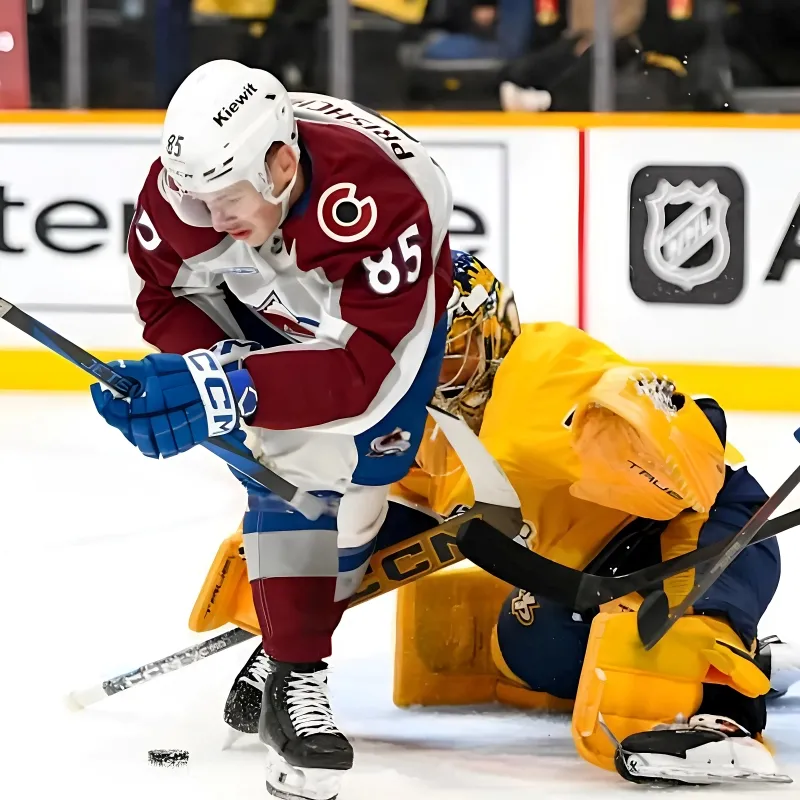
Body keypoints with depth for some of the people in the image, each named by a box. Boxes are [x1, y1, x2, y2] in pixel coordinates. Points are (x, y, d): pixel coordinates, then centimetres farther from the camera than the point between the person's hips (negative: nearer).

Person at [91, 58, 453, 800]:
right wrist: (196, 368, -36)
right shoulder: (188, 179, -33)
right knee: (295, 468, -18)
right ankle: (294, 680, -13)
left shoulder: (381, 200, -45)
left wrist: (230, 388, -57)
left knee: (358, 473, -7)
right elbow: (167, 294, -14)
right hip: (266, 311, 2)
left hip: (395, 305, -2)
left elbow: (364, 368, -46)